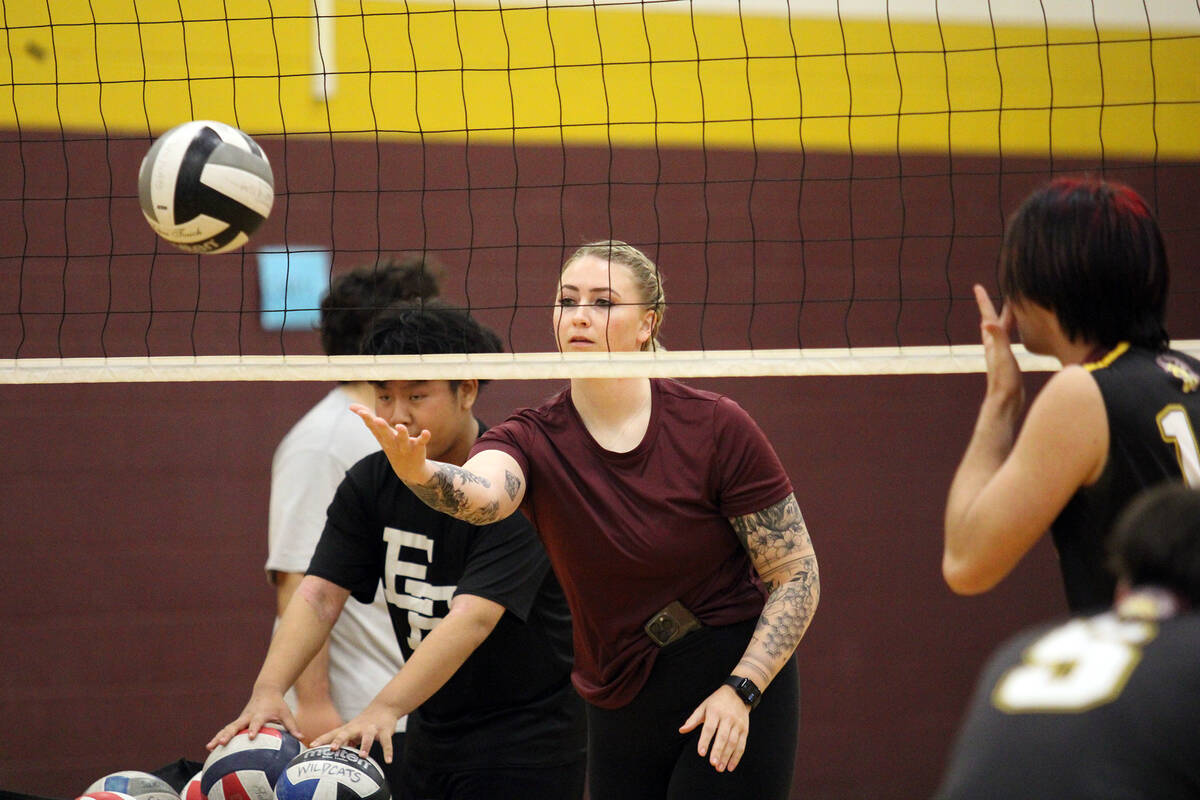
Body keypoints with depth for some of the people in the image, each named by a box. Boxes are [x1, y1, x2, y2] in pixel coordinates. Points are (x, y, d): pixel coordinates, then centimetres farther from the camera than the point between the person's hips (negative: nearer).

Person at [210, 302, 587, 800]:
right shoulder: (369, 484, 2)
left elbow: (474, 616, -28)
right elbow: (320, 592, -7)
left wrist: (385, 709, -39)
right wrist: (268, 690, -26)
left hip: (526, 744, -6)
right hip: (430, 736, 6)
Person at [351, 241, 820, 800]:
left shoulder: (715, 428, -11)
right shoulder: (535, 439, -6)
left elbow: (797, 575, -6)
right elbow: (479, 493, -31)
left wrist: (741, 690, -17)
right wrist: (417, 471, -53)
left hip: (734, 695, -4)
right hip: (619, 710, 4)